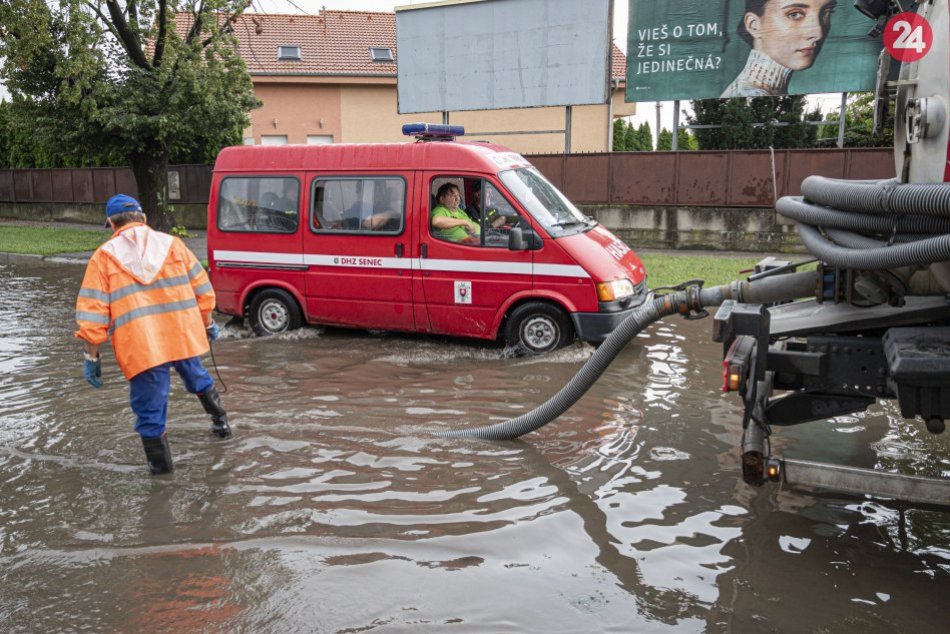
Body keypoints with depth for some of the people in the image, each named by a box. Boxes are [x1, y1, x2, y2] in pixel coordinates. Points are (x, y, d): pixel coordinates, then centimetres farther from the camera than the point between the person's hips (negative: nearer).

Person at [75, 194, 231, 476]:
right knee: (199, 379, 30)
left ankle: (160, 465, 21)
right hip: (184, 336, 4)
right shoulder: (172, 244, 8)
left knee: (150, 410, 9)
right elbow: (202, 290, 9)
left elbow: (92, 312, -3)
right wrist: (208, 324, 22)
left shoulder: (105, 256, 2)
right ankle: (221, 422, 48)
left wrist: (92, 355, 3)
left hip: (141, 347, -3)